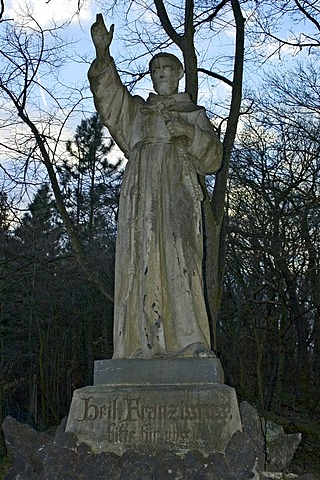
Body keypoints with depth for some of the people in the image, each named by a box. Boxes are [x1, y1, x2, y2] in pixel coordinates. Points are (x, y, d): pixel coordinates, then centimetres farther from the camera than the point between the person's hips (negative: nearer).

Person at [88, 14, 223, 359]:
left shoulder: (195, 113, 23)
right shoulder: (136, 110, 28)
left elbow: (212, 158, 10)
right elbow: (107, 91, 10)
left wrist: (190, 133, -8)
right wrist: (102, 53, -6)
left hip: (177, 190, -2)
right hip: (141, 191, 2)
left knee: (177, 254, -20)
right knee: (142, 259, -11)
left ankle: (190, 340, -25)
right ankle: (145, 343, -14)